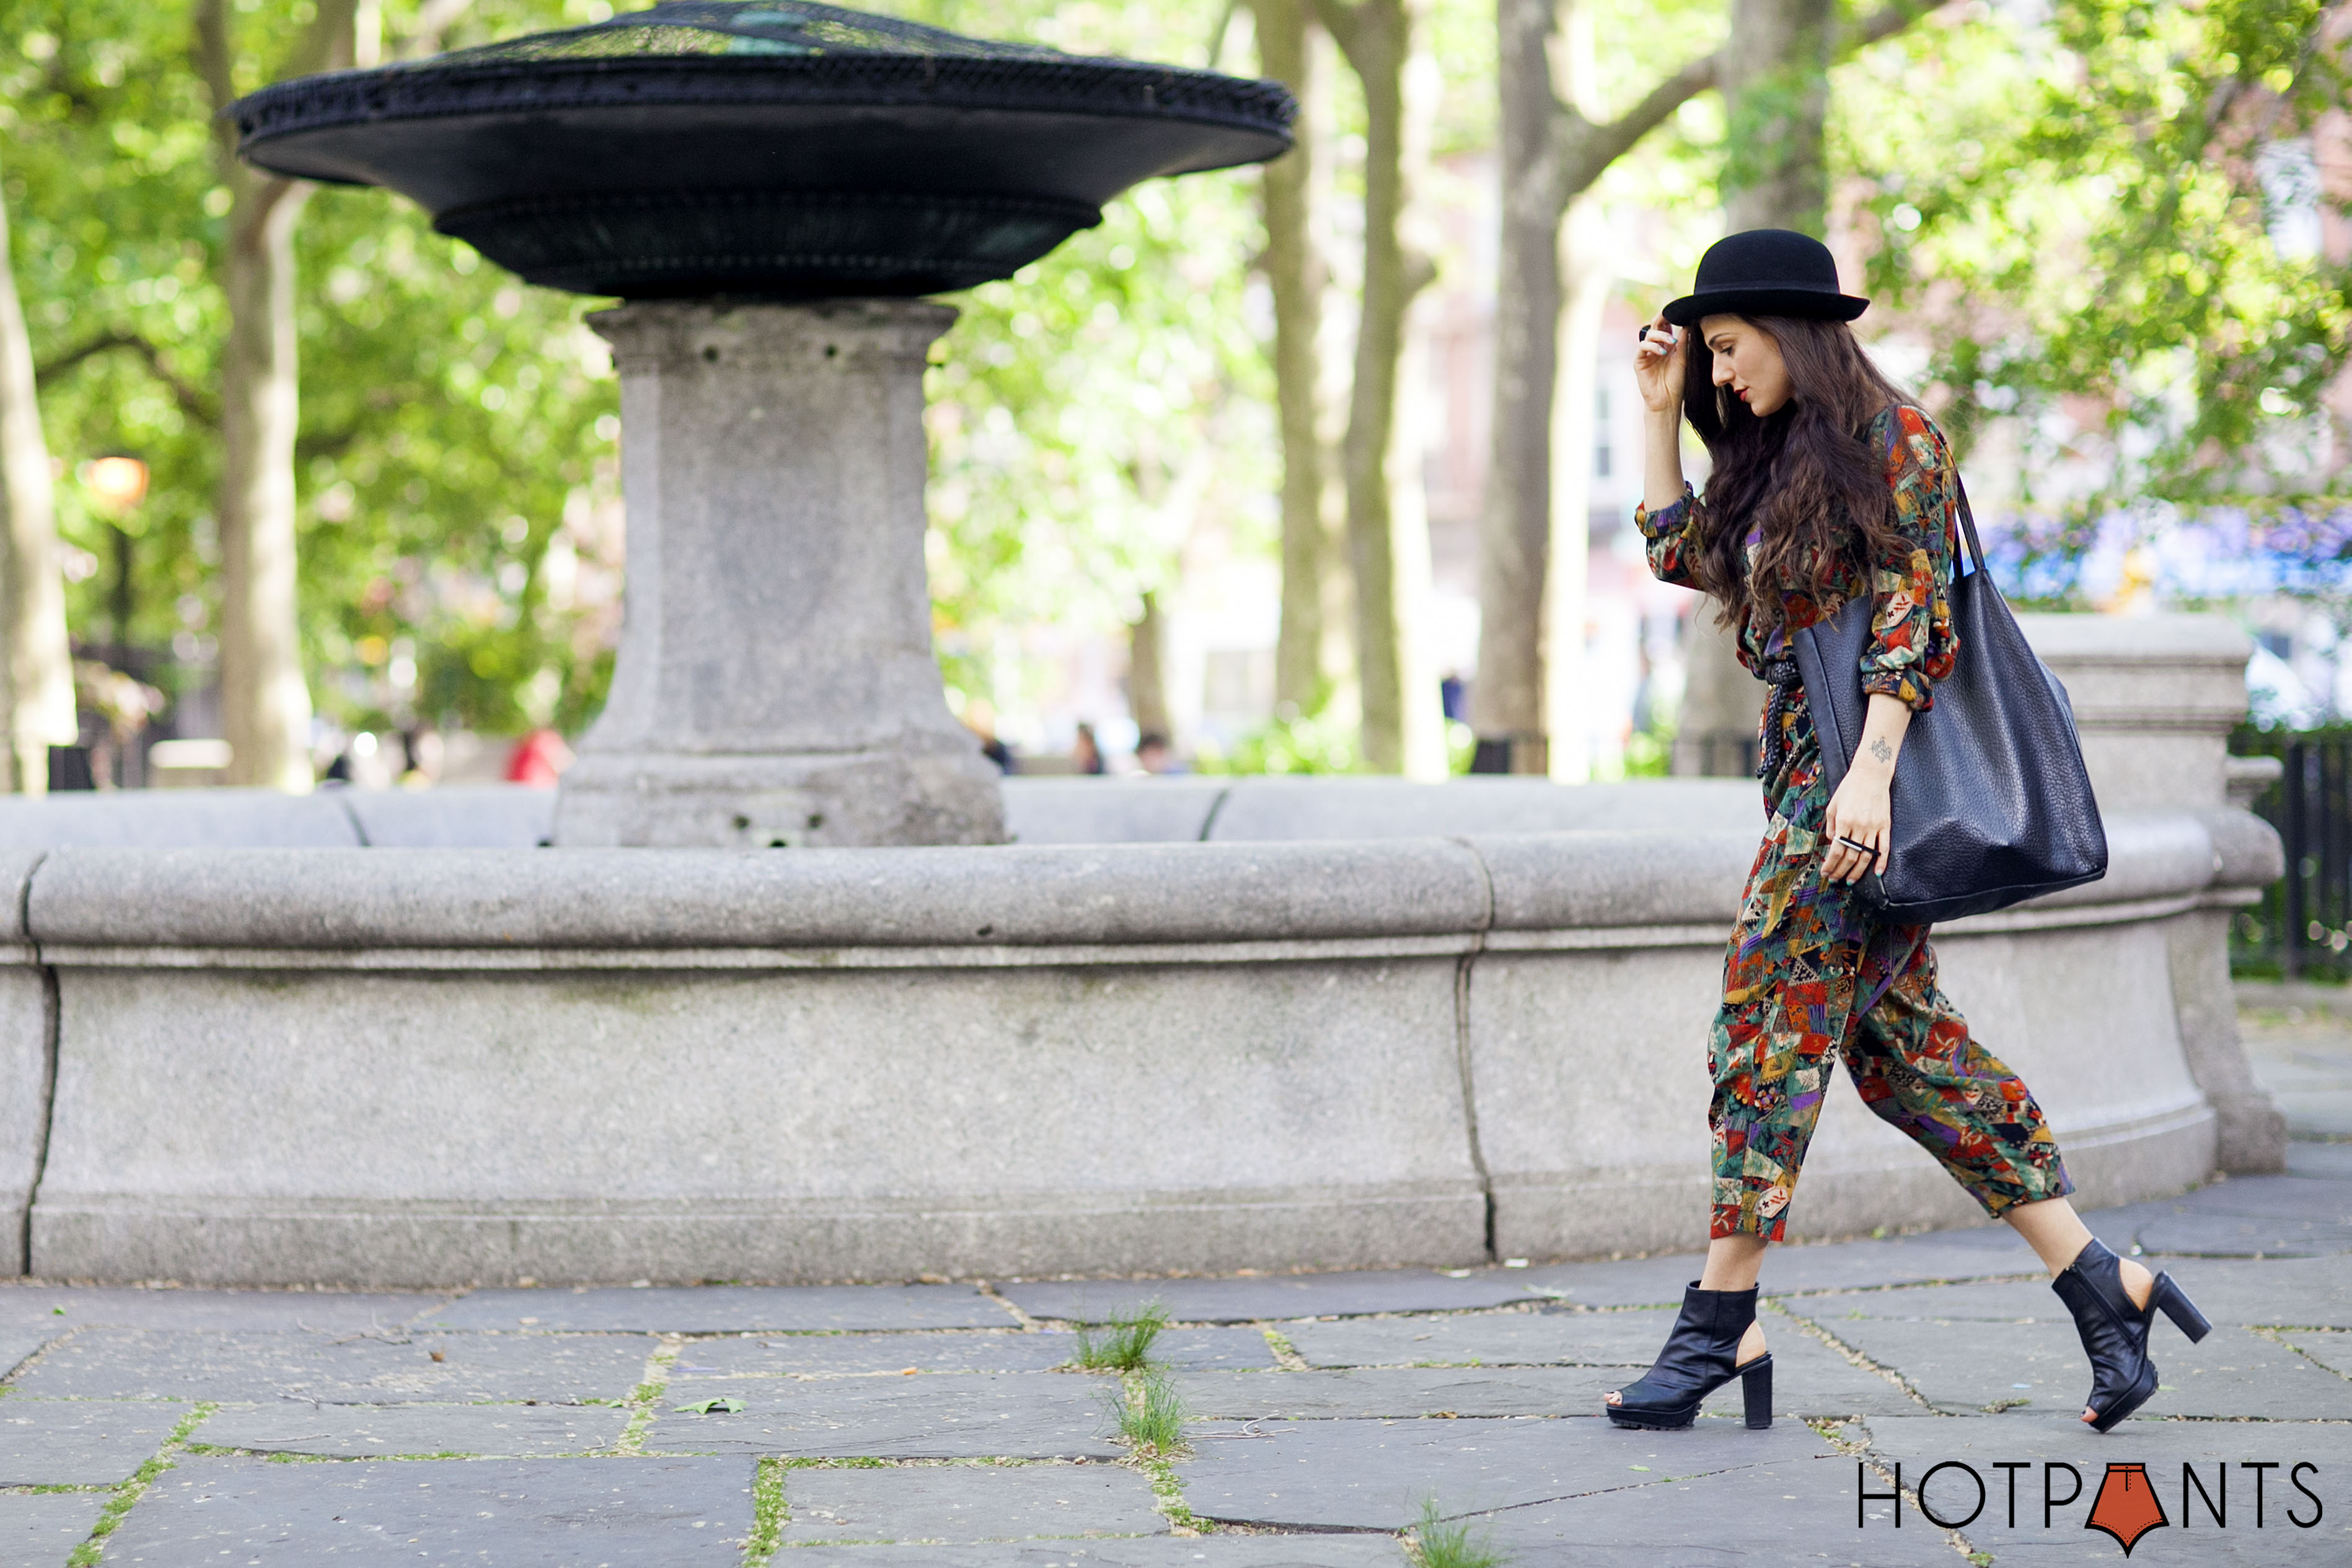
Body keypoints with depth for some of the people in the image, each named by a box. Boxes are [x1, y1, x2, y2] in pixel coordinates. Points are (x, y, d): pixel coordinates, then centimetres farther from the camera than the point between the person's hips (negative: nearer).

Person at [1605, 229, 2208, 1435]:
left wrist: (1869, 772, -24)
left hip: (1860, 770, -9)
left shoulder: (1891, 441, -8)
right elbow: (1681, 552, 28)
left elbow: (1912, 618, -15)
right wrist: (1659, 412, 21)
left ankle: (1721, 1323, -6)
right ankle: (2101, 1284, 6)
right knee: (1901, 1039, 6)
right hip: (1807, 764, 9)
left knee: (1768, 1021, -9)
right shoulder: (1779, 454, 18)